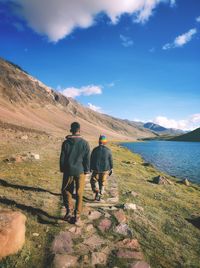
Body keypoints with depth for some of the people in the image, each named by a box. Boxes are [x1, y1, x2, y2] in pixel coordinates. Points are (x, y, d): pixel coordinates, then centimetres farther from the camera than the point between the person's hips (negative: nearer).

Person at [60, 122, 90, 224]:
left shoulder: (66, 142, -5)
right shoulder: (85, 143, -7)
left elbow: (62, 158, 0)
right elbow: (87, 159, -4)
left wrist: (62, 169, 13)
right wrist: (87, 170, 8)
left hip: (68, 171, 0)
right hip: (80, 171, 0)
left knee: (66, 191, 19)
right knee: (79, 194, 10)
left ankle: (69, 210, 6)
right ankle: (77, 216, 16)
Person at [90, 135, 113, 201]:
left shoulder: (95, 150, -9)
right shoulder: (108, 150, -7)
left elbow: (91, 160, -3)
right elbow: (111, 161, -2)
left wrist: (91, 168, 9)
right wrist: (111, 169, 9)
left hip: (96, 169, -1)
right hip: (105, 169, 1)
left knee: (94, 181, 16)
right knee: (102, 183, 15)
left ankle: (97, 192, -4)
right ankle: (99, 196, 21)